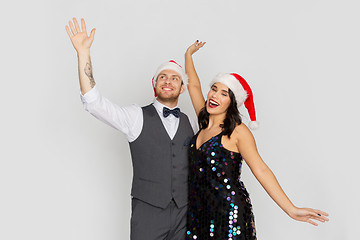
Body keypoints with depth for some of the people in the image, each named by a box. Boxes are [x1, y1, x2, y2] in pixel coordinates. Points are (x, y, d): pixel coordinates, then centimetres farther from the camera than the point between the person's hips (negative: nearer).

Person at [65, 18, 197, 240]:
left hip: (184, 213, 4)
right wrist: (84, 52, -19)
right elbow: (94, 102, -13)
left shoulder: (189, 124, 10)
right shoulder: (137, 117, -2)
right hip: (148, 211, -3)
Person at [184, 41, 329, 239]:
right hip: (199, 210, 6)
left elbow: (261, 170, -14)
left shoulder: (237, 131, -9)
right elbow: (194, 86, 20)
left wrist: (291, 210, -19)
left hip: (229, 211, -6)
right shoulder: (205, 123, 8)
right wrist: (188, 55, 26)